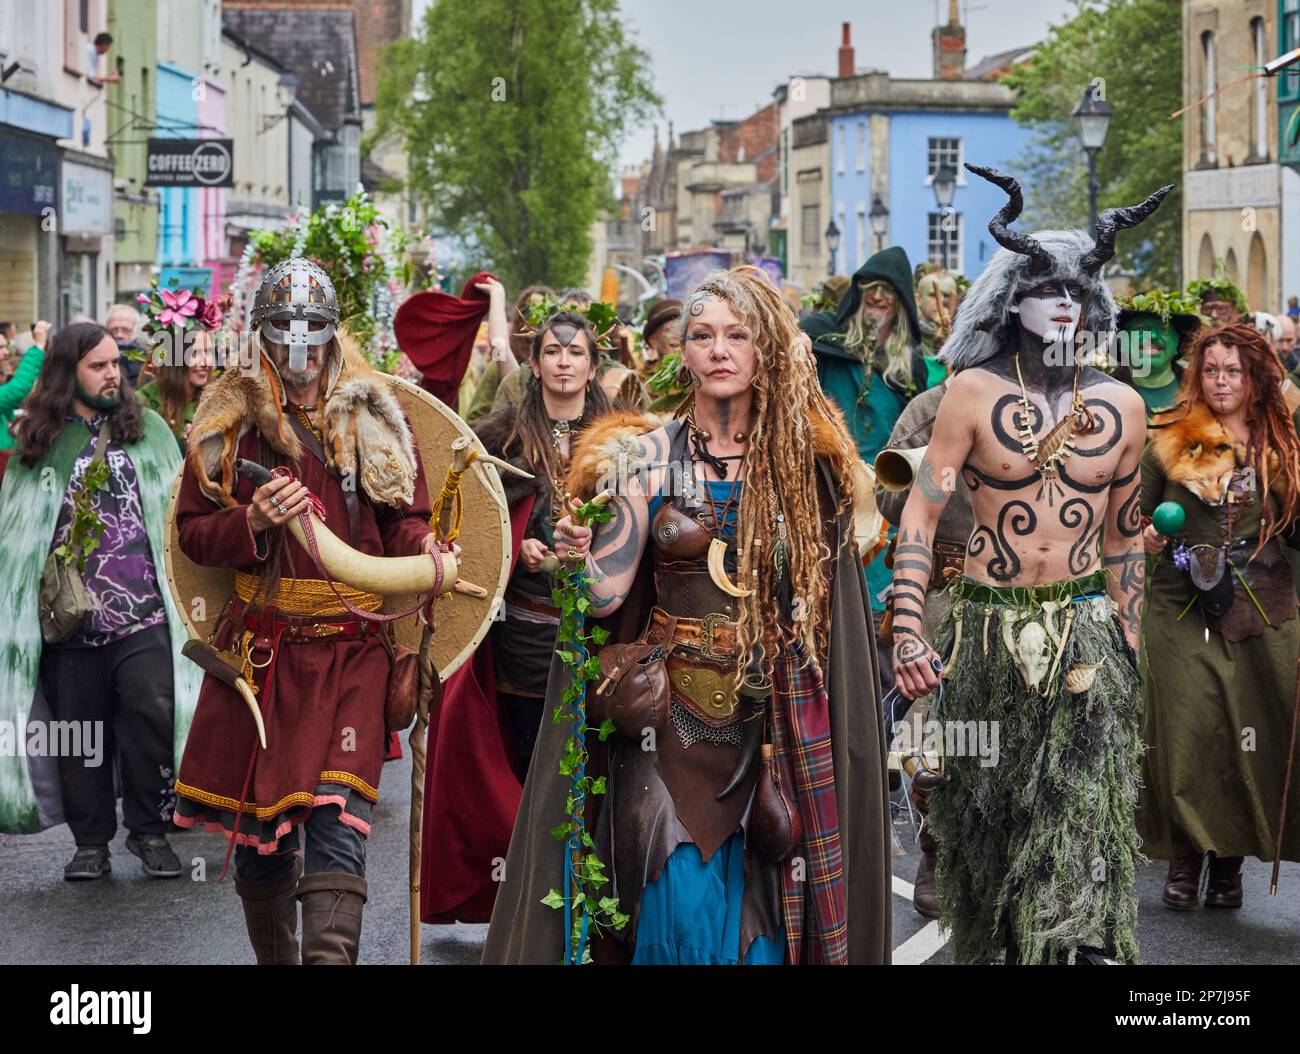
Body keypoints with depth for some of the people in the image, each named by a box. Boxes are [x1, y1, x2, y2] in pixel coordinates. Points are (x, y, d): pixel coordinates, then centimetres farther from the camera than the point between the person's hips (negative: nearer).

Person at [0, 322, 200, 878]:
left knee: (154, 715, -12)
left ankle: (150, 830, 5)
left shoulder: (148, 429, 9)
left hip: (144, 615, -1)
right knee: (80, 730, 5)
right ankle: (91, 841, 18)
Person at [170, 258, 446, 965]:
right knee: (258, 826, 9)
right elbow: (192, 530, 6)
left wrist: (421, 548, -8)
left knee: (338, 823, -15)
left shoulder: (373, 418, 8)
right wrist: (254, 523, -13)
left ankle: (329, 957, -19)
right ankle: (273, 957, 27)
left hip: (352, 649, -1)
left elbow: (402, 519, 15)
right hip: (259, 648, 1)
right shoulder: (231, 420, 6)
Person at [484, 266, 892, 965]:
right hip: (670, 712, -1)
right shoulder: (647, 457, 0)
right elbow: (608, 590, -7)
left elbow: (824, 595, 7)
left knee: (764, 907, 1)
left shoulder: (805, 460, 4)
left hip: (771, 720, 1)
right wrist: (577, 560, -28)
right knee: (681, 901, -8)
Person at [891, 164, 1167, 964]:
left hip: (1085, 631, 1)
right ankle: (985, 948, 26)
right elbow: (920, 515, -7)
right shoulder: (974, 394, -3)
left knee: (1085, 822, -9)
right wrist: (908, 632, -16)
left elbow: (1124, 537, 13)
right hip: (988, 634, -1)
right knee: (984, 822, 10)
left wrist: (1129, 648, 13)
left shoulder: (1121, 407, 5)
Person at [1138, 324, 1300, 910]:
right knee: (1186, 728, -4)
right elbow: (1137, 516, 8)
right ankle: (1186, 856, 10)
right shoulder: (1171, 443, 2)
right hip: (1183, 609, -2)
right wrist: (1146, 537, -12)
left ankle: (1230, 860, 12)